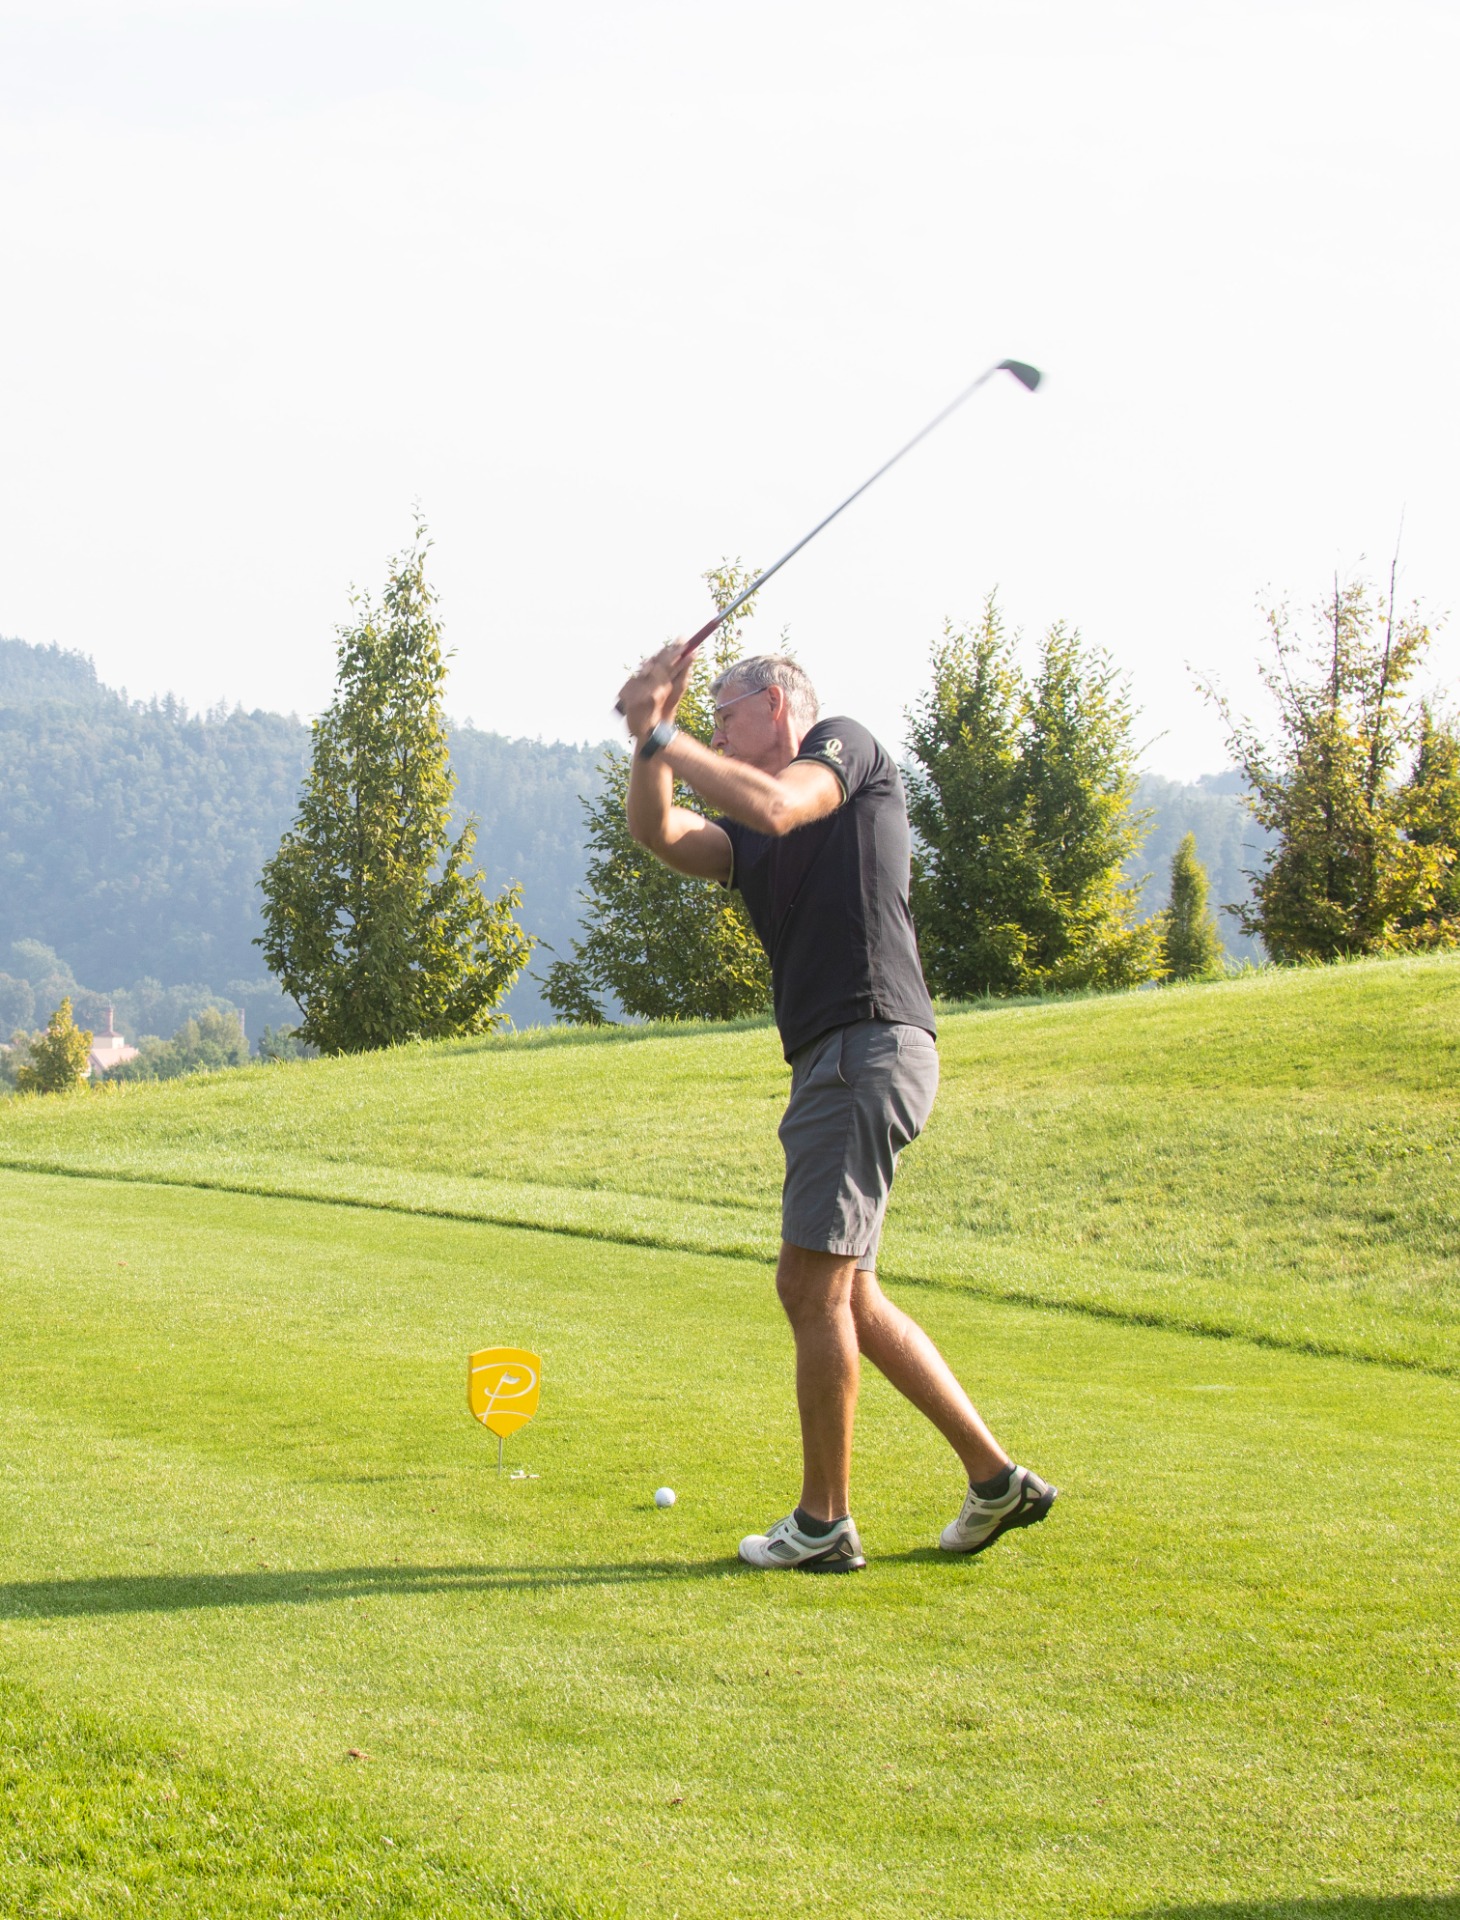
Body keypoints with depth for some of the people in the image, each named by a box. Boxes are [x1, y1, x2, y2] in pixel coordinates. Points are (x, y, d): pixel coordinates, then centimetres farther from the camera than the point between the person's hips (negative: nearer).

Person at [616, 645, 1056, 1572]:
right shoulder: (753, 839, 23)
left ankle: (824, 1522, 0)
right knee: (846, 1295, 11)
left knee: (813, 1285, -8)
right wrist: (654, 739, -5)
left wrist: (664, 734, -9)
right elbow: (660, 833, 8)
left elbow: (775, 807, -18)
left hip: (870, 1041, -10)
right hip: (834, 1060, 10)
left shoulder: (844, 742, 2)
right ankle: (996, 1477, 16)